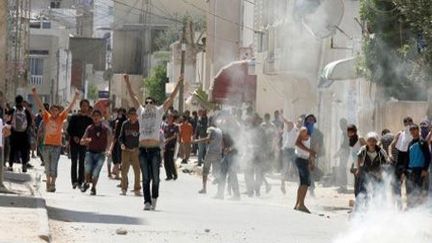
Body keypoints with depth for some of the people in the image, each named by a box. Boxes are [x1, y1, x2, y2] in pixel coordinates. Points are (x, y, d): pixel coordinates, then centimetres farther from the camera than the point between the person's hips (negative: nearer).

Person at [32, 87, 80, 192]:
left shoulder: (61, 117, 0)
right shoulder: (47, 117, 3)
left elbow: (69, 108, -2)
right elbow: (40, 105, 0)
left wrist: (76, 98, -9)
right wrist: (35, 94, -6)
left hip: (57, 145, -2)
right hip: (47, 144, 2)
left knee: (53, 167, -6)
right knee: (47, 166, 10)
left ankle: (52, 184, -5)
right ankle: (48, 183, 21)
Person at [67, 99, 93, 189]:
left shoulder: (89, 119, 8)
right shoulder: (74, 117, 5)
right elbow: (69, 129, 2)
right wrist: (74, 137, -14)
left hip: (84, 144, 1)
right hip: (74, 143, -1)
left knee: (82, 163, 0)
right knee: (74, 162, -1)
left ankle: (80, 182, 1)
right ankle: (74, 181, 1)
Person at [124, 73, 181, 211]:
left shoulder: (159, 112, 11)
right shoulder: (141, 111, 15)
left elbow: (171, 98, 10)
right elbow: (133, 96, 16)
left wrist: (178, 85, 6)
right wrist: (127, 82, 14)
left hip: (155, 149, -1)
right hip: (143, 149, 1)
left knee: (155, 177, 1)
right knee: (145, 178, 0)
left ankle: (154, 197, 22)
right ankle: (147, 201, 2)